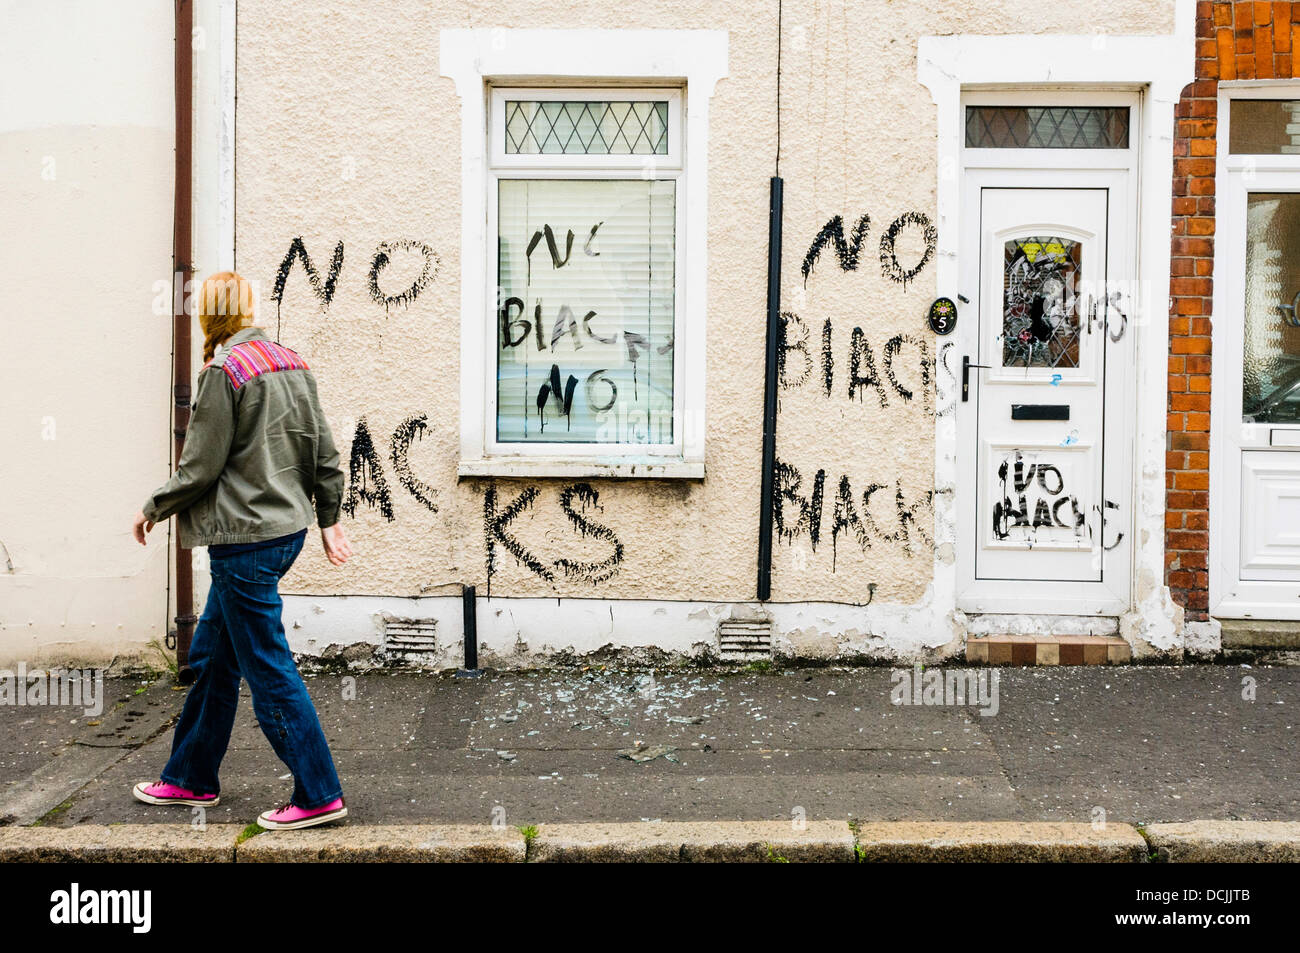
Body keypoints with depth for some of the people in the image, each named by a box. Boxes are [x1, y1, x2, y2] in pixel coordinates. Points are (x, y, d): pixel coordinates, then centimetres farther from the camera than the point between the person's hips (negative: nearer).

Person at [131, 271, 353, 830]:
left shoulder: (224, 371, -15)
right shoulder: (290, 362, 9)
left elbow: (200, 469, -13)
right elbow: (323, 453, 11)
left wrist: (153, 509, 3)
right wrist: (328, 520, 17)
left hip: (245, 538, -9)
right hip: (287, 527, 9)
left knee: (269, 670, -1)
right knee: (212, 656, 19)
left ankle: (319, 795, 4)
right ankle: (191, 778, 31)